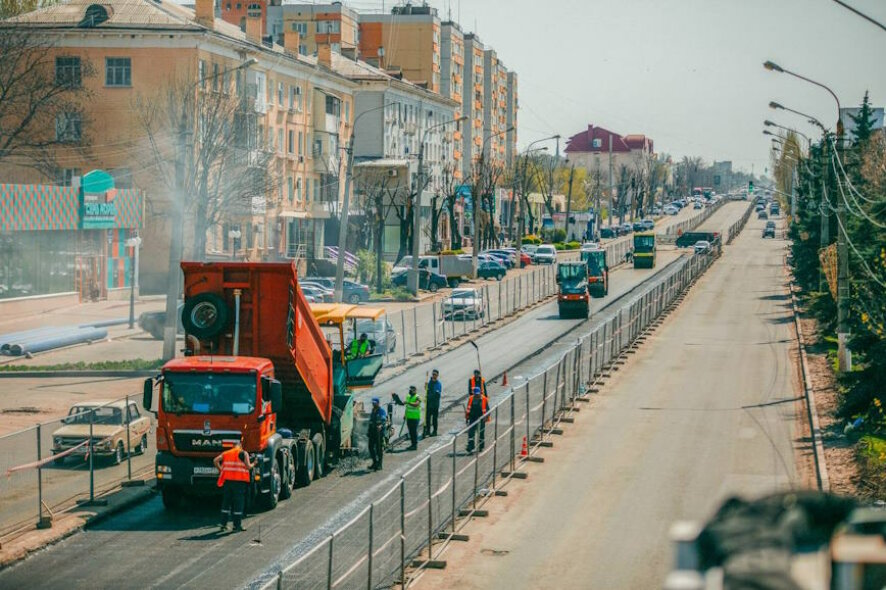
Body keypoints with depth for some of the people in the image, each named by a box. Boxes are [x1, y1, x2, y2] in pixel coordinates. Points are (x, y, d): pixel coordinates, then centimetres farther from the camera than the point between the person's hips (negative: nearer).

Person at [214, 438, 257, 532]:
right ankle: (237, 526, 2)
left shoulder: (226, 453, 13)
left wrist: (220, 470, 14)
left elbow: (216, 460, 3)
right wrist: (254, 464, 13)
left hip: (227, 479, 4)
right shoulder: (244, 453, 1)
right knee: (238, 503, 2)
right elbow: (248, 466, -7)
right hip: (239, 481, -4)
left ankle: (223, 524, 11)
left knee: (226, 501, 12)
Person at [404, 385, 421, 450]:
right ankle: (412, 444, 19)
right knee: (410, 431, 11)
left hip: (415, 418, -8)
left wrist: (408, 402, -42)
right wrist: (405, 415, 23)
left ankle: (415, 445, 0)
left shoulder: (417, 398, -12)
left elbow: (416, 404, -33)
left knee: (414, 431, -6)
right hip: (409, 417, 8)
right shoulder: (408, 397, 13)